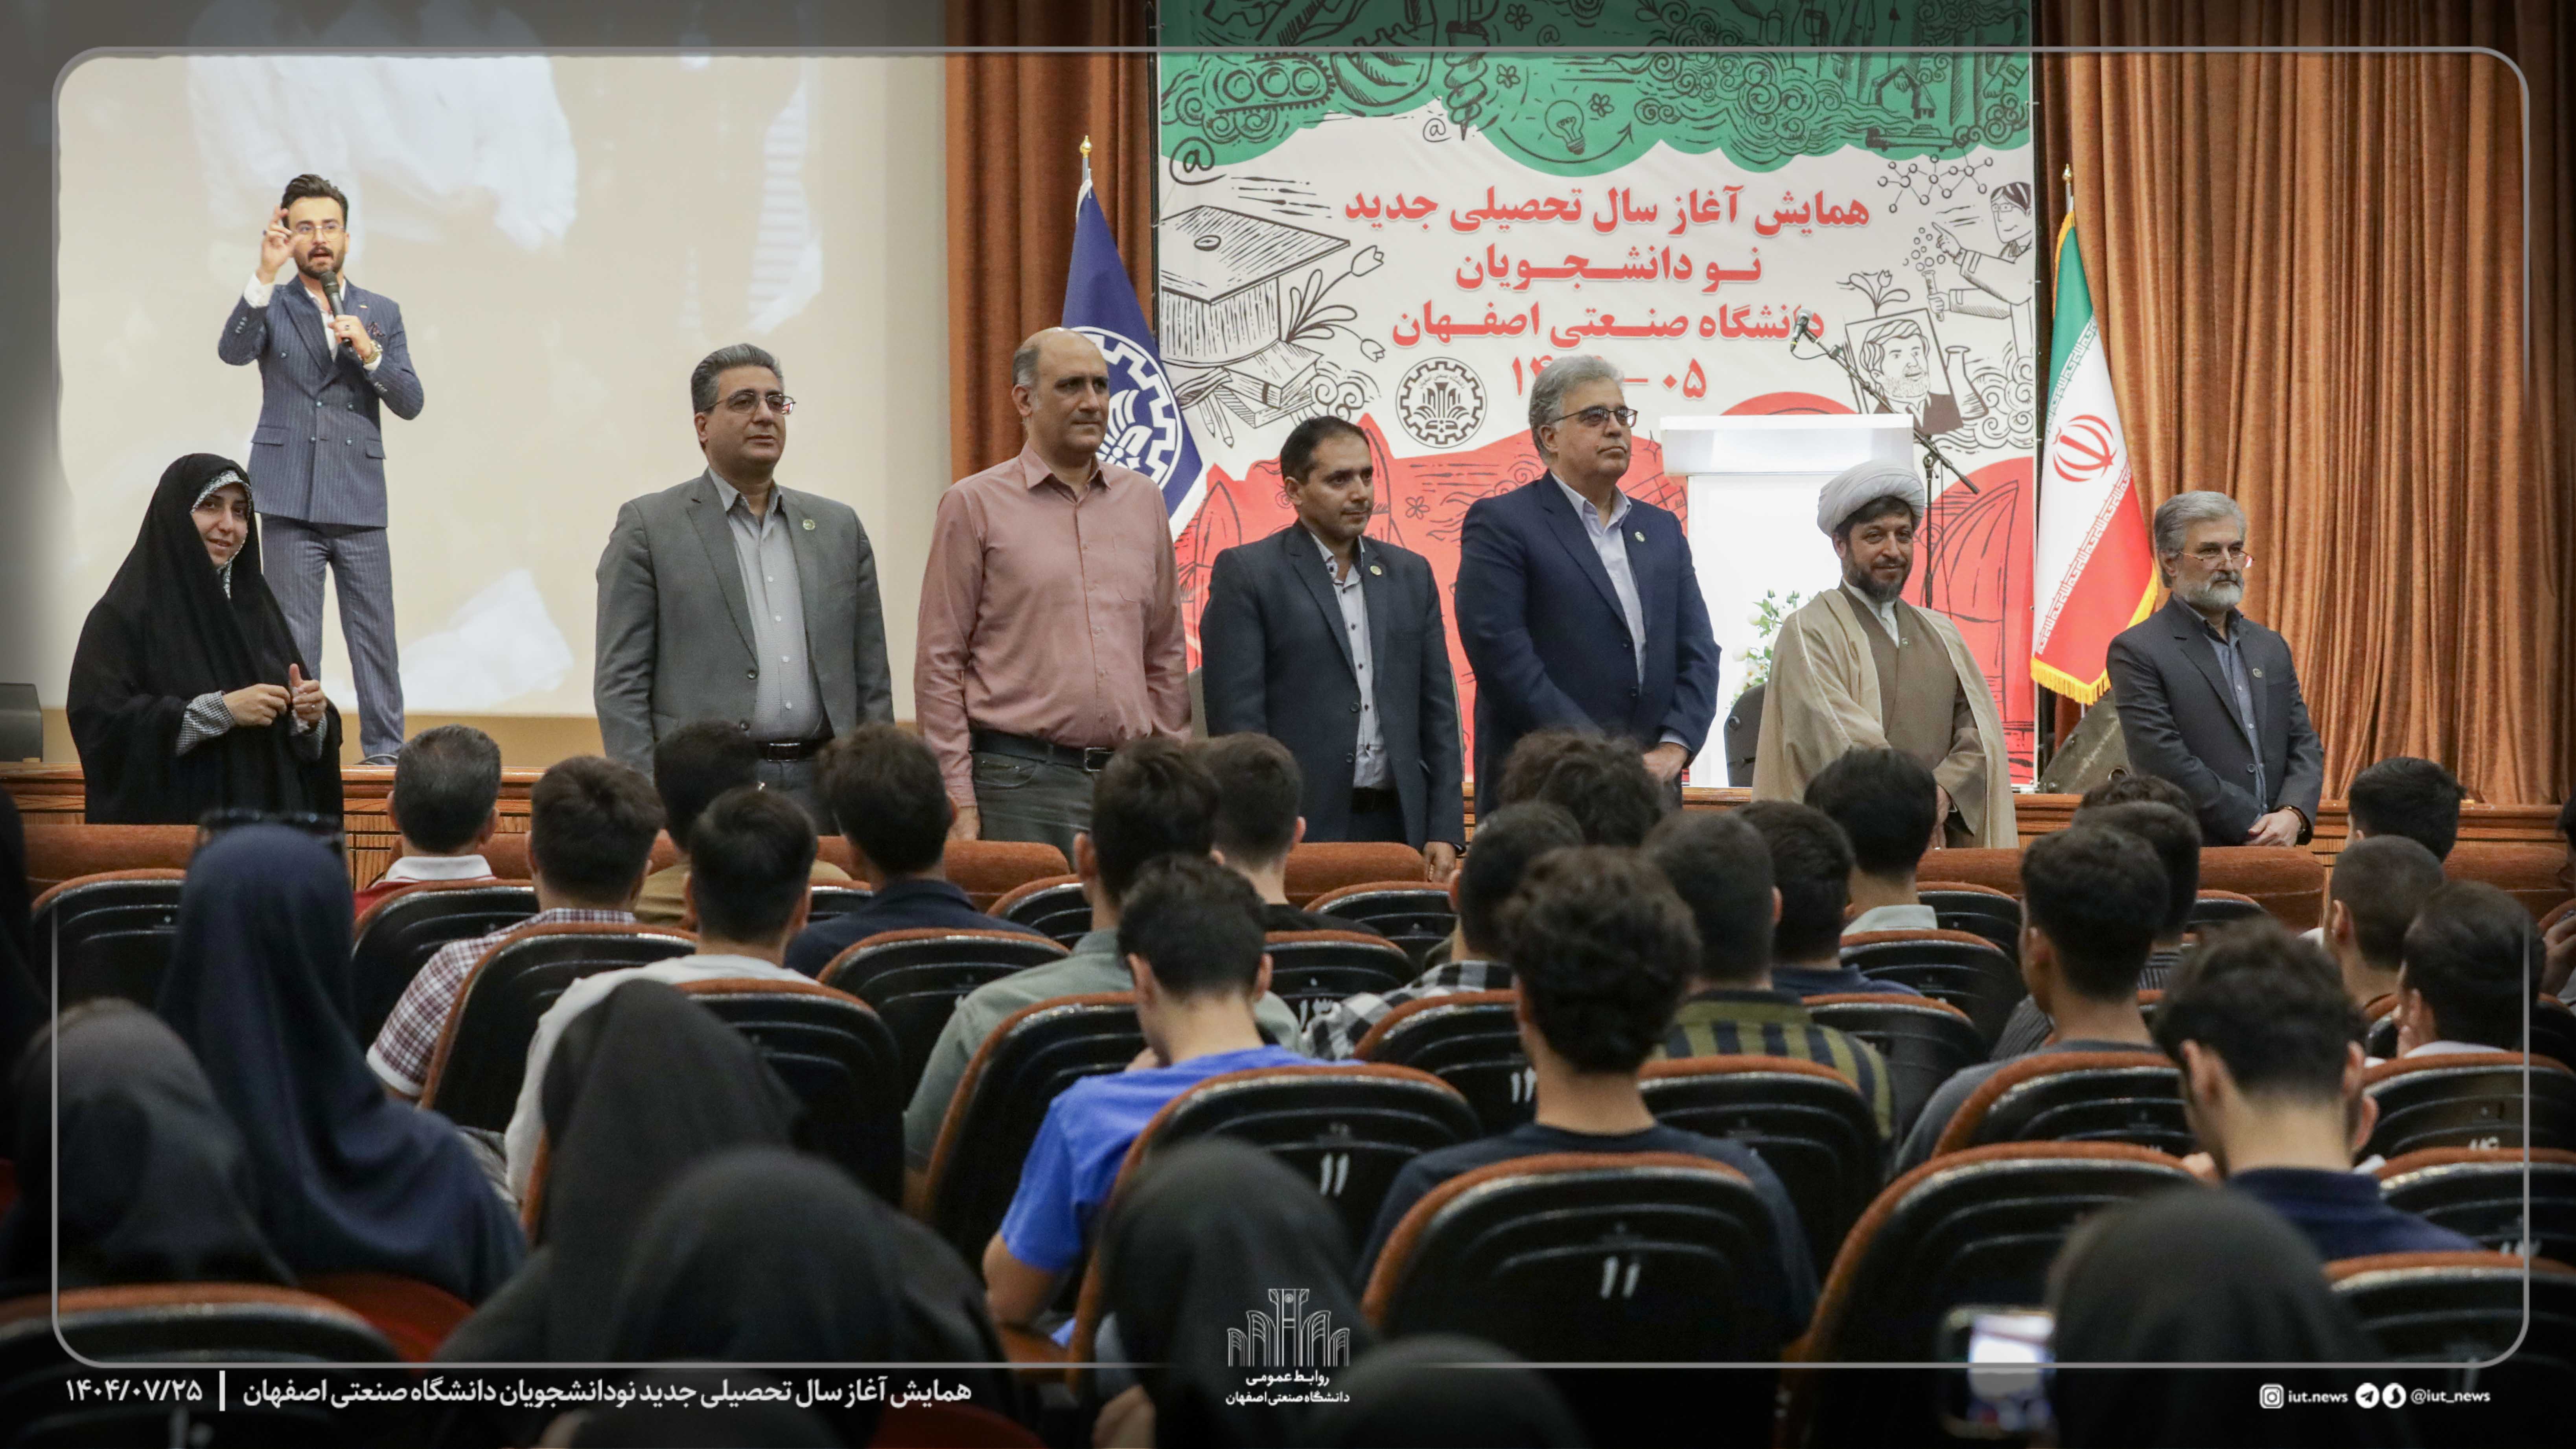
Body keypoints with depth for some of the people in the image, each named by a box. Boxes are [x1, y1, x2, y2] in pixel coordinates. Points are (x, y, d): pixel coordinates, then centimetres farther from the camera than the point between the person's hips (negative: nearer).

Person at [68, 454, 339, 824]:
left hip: (265, 816, 5)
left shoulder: (255, 605, 12)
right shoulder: (125, 613, -5)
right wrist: (220, 710, -19)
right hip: (170, 819, -5)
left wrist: (310, 719, -9)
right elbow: (99, 722, -17)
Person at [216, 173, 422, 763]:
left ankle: (385, 749, 10)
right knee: (294, 638, 1)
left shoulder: (381, 313, 12)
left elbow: (411, 403, 7)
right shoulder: (271, 306, 6)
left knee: (375, 634, 3)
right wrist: (266, 274, -26)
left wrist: (369, 353, -10)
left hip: (360, 500, 2)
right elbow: (233, 351, -16)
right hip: (291, 500, -2)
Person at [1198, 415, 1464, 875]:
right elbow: (1236, 717, -5)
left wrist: (1445, 831, 6)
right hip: (1298, 833, -4)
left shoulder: (1411, 574, 15)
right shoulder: (1244, 574, 0)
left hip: (1396, 827, 4)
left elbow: (1438, 712, 15)